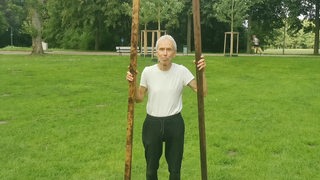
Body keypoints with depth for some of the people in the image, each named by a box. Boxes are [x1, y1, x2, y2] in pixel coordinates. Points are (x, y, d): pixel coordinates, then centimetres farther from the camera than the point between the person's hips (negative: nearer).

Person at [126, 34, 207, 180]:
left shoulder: (182, 71, -9)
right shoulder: (148, 71, -7)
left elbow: (201, 92, -10)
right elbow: (139, 98, 2)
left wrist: (202, 72, -22)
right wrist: (132, 83, -14)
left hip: (174, 123, -1)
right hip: (152, 123, 1)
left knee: (175, 168, 12)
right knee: (151, 167, 15)